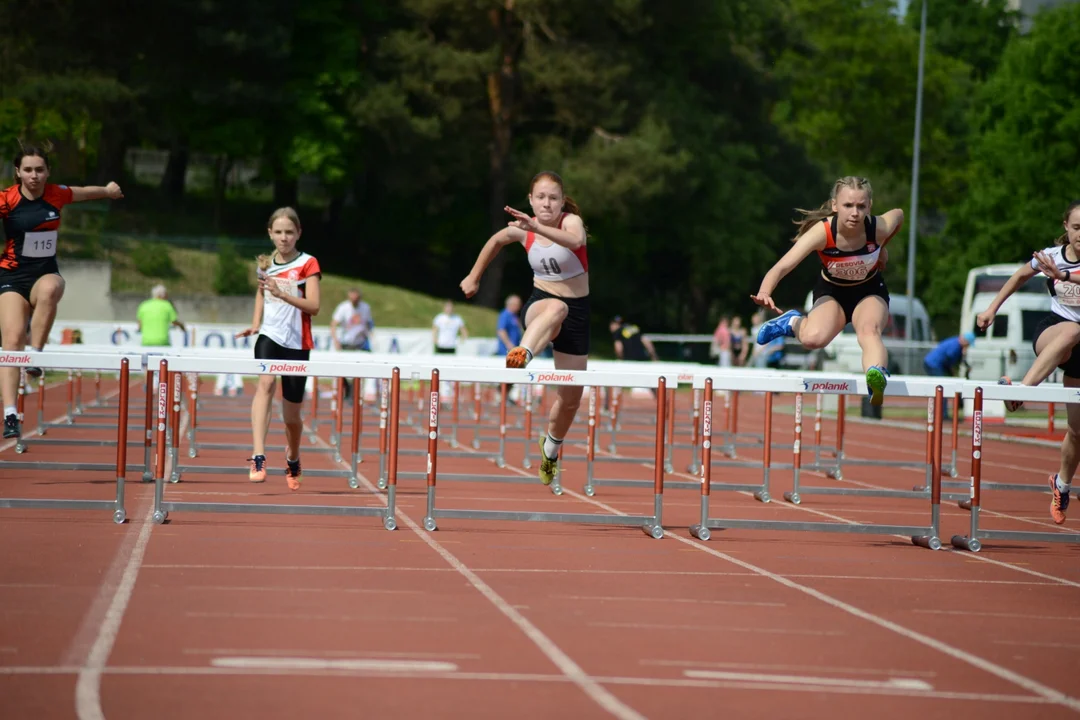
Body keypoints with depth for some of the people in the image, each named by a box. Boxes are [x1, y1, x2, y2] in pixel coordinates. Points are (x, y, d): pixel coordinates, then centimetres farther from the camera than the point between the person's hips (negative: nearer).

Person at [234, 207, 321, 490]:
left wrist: (282, 294, -26)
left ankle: (293, 459, 40)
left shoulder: (308, 264, -2)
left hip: (297, 342, -1)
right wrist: (255, 324, 9)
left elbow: (313, 306, -12)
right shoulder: (265, 263, 9)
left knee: (291, 416, 7)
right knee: (266, 382, -31)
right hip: (269, 337, 1)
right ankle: (258, 457, -42)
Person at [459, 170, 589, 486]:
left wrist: (536, 226, -54)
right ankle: (522, 354, -72)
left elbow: (577, 240, -41)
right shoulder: (522, 230, -4)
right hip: (539, 305, -1)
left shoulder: (571, 220, -15)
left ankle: (551, 448, 39)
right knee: (556, 307, -43)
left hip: (577, 312, 1)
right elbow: (496, 240, 20)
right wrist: (474, 276, 25)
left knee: (571, 398, 9)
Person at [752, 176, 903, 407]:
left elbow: (899, 214, 1)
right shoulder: (822, 232, -32)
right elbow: (783, 266, -43)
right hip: (831, 292, 0)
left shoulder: (879, 227, -26)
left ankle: (876, 378, -60)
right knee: (813, 339, -28)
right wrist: (764, 292, -62)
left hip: (870, 292, 0)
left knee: (869, 329, -34)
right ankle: (794, 322, 7)